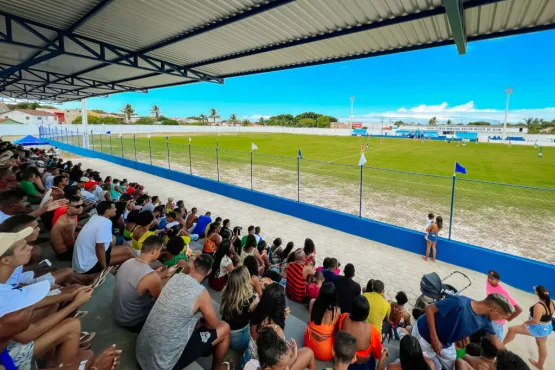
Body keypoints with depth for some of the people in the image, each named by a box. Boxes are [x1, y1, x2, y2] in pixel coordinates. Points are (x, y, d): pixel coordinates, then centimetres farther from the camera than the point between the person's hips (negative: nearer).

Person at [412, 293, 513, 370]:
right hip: (424, 336, -7)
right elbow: (429, 309, -31)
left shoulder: (484, 319, -9)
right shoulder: (460, 303, -35)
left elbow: (495, 340, 9)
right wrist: (434, 338, -27)